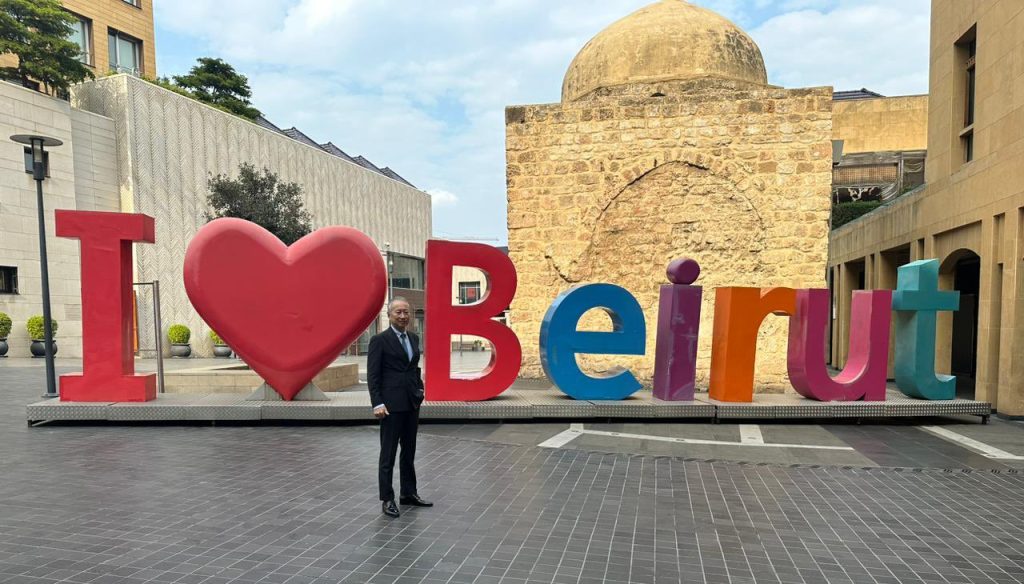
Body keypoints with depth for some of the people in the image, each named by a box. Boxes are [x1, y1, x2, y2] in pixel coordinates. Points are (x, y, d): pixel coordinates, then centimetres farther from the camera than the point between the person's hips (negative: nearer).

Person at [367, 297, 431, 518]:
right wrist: (377, 404, -17)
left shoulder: (414, 338, 10)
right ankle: (387, 499, 12)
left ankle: (409, 493, 26)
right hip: (391, 405, -7)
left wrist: (419, 388, 9)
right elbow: (372, 375, -12)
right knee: (388, 454, 2)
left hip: (412, 403, 7)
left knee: (409, 451, 15)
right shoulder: (379, 340, -9)